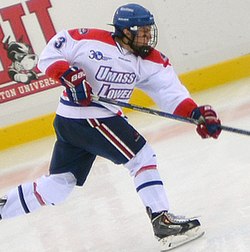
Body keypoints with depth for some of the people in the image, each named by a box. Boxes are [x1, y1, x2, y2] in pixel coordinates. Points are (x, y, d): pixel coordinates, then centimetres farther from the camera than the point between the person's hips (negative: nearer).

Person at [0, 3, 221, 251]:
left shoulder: (151, 61, 0)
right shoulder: (91, 40, -15)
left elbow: (171, 92, -8)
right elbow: (49, 54, -7)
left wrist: (195, 113, -25)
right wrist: (69, 75, -23)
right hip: (84, 116, -8)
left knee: (57, 186, 12)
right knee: (142, 155, -11)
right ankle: (162, 221, -11)